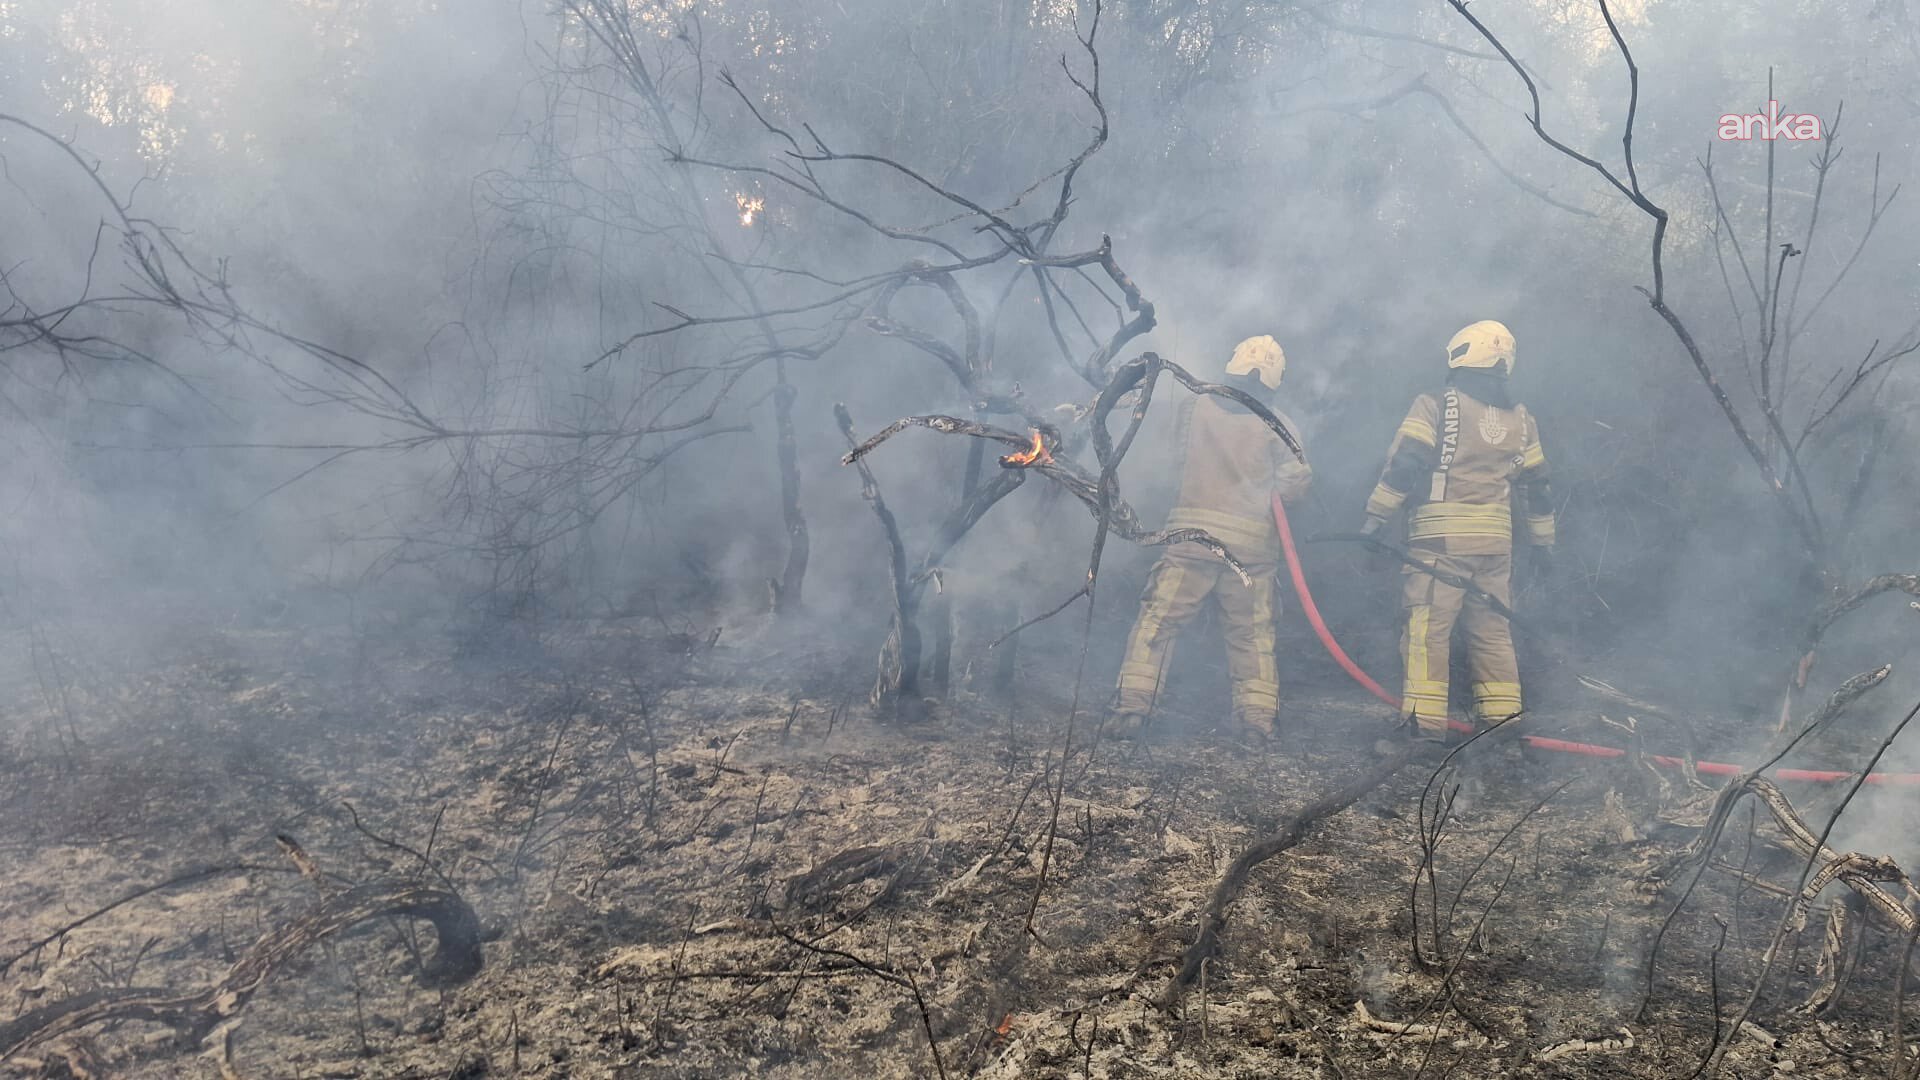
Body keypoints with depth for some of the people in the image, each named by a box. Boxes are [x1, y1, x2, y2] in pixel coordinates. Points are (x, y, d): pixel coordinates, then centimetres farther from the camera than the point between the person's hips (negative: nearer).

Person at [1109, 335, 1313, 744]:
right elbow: (1295, 481, -2)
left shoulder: (1194, 406, 3)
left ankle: (1131, 706, -3)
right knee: (1252, 633, 13)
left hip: (1192, 534, 0)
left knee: (1158, 620, 4)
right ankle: (1258, 716, 12)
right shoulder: (1278, 424, 0)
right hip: (1252, 543, 1)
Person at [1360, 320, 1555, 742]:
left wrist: (1375, 519, -6)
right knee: (1492, 629, 12)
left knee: (1427, 628, -6)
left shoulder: (1436, 406, -3)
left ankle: (1424, 722, -11)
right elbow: (1536, 486, 19)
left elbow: (1401, 467, -9)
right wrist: (1543, 543, 27)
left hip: (1440, 538, -5)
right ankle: (1503, 717, 13)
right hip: (1496, 541, 5)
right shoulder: (1520, 419, 14)